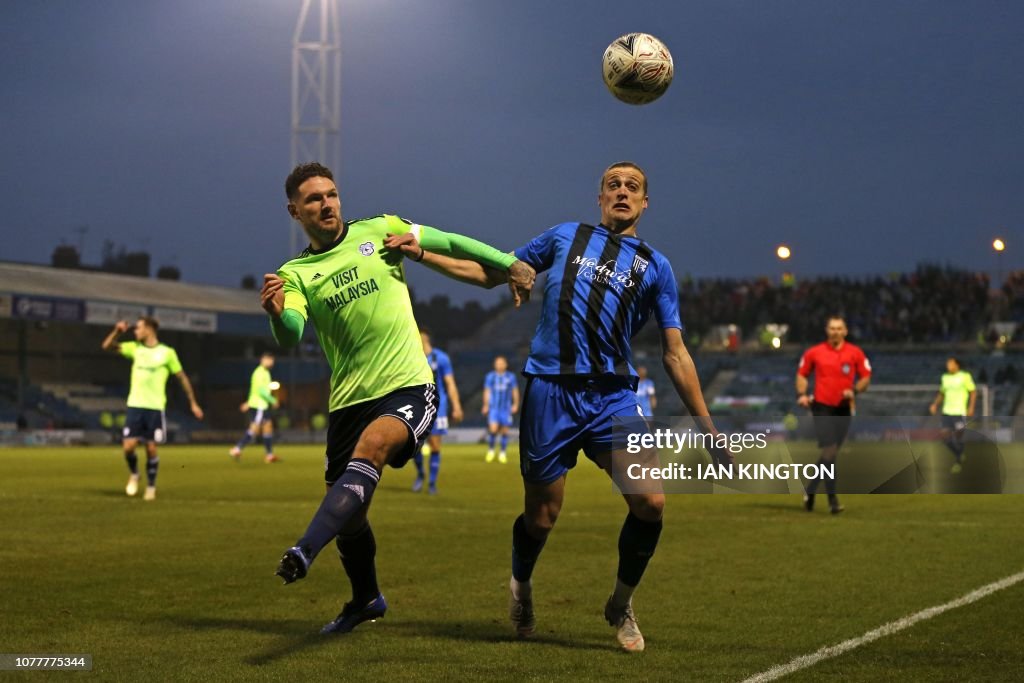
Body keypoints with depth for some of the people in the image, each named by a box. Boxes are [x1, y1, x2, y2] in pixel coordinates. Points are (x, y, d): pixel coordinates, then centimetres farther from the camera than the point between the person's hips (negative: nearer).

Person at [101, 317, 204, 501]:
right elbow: (107, 346, 6)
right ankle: (134, 474, 23)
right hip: (134, 406, 3)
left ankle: (151, 486, 17)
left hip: (155, 408, -3)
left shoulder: (167, 353, -2)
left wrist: (193, 403, 4)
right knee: (128, 446, -6)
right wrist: (117, 331, -10)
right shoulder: (134, 348, 7)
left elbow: (182, 377, 4)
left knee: (151, 448, 0)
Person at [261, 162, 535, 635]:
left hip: (409, 387, -3)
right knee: (348, 514, 8)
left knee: (370, 448, -33)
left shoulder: (379, 232, 6)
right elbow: (290, 337, -14)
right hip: (348, 400, 3)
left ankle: (304, 552, -47)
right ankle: (366, 600, 35)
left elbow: (450, 243, 14)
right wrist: (276, 314, -36)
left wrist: (510, 265, 9)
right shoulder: (294, 274, 5)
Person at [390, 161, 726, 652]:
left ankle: (621, 605, 10)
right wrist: (420, 253, 16)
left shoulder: (654, 266, 12)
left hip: (613, 395, 1)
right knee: (541, 517, 2)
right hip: (550, 391, 0)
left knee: (650, 502, -16)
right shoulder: (566, 237, 14)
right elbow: (491, 273, 22)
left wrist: (707, 428, 7)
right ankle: (520, 586, 37)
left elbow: (674, 354, 11)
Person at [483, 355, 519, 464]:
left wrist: (515, 405, 1)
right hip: (493, 408, -1)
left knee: (504, 430, 2)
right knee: (493, 429, -15)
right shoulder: (490, 376, 5)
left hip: (506, 409, 1)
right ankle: (490, 450, 6)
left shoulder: (511, 377, 4)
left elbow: (515, 391, 9)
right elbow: (487, 391, 8)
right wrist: (485, 405, 3)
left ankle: (503, 454, 14)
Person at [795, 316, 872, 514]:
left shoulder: (855, 353, 2)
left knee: (829, 454, 9)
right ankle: (832, 500, -9)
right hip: (822, 408, -3)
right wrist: (801, 394, -3)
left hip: (843, 409, 3)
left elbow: (866, 377, 6)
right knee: (830, 452, -13)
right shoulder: (814, 352, 0)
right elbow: (802, 374, 12)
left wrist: (854, 390, -12)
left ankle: (810, 490, 29)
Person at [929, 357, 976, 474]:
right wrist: (935, 404, 6)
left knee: (958, 438, -3)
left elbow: (973, 392, -3)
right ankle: (958, 455, 24)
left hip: (960, 412, -5)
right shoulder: (945, 377, 11)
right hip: (947, 411, 5)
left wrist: (971, 407, -12)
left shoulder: (965, 376, -5)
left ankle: (958, 462, 13)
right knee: (945, 437, -1)